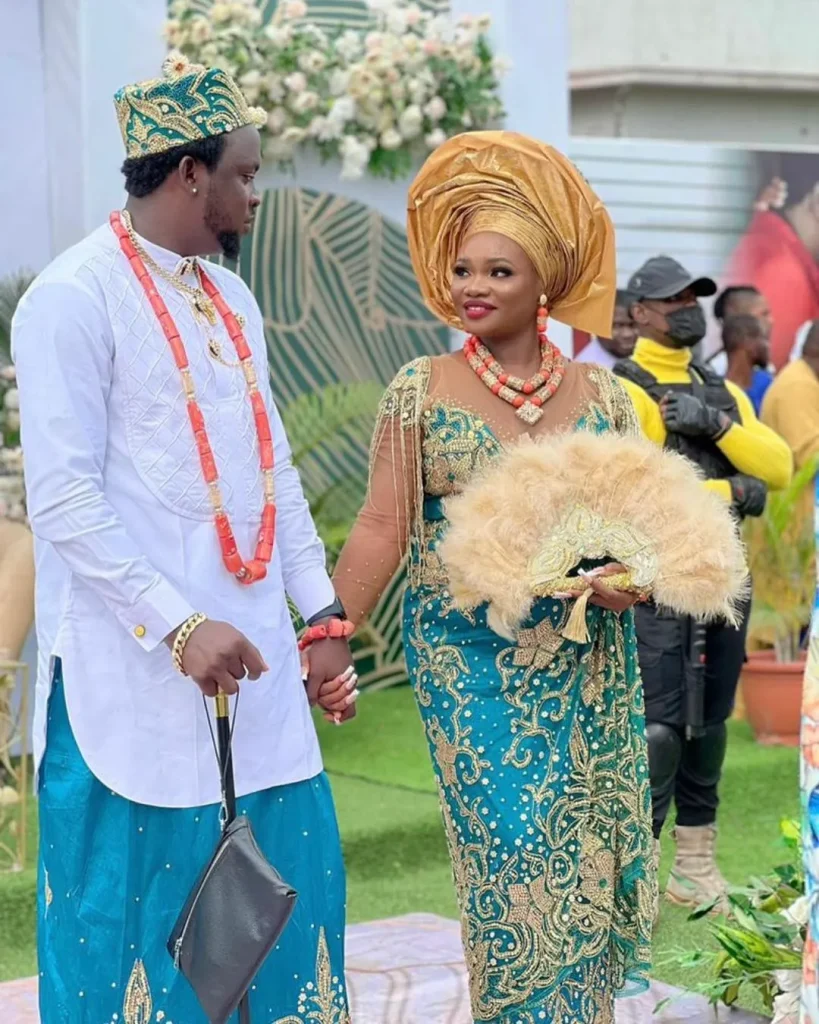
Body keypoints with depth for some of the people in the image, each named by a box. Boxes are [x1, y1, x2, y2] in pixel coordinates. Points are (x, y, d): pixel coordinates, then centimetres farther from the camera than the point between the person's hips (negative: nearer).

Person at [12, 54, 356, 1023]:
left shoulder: (230, 301, 14)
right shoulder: (75, 298, -10)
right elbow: (62, 499, -15)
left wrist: (324, 617, 12)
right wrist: (180, 627, -19)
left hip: (252, 659, 8)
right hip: (135, 674, -7)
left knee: (290, 886, 8)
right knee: (136, 904, -2)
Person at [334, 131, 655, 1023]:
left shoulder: (600, 397, 5)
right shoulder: (421, 391, 0)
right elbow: (382, 527, -2)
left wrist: (633, 580, -12)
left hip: (586, 672, 2)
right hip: (470, 668, -2)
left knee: (586, 868, 5)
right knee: (516, 864, -7)